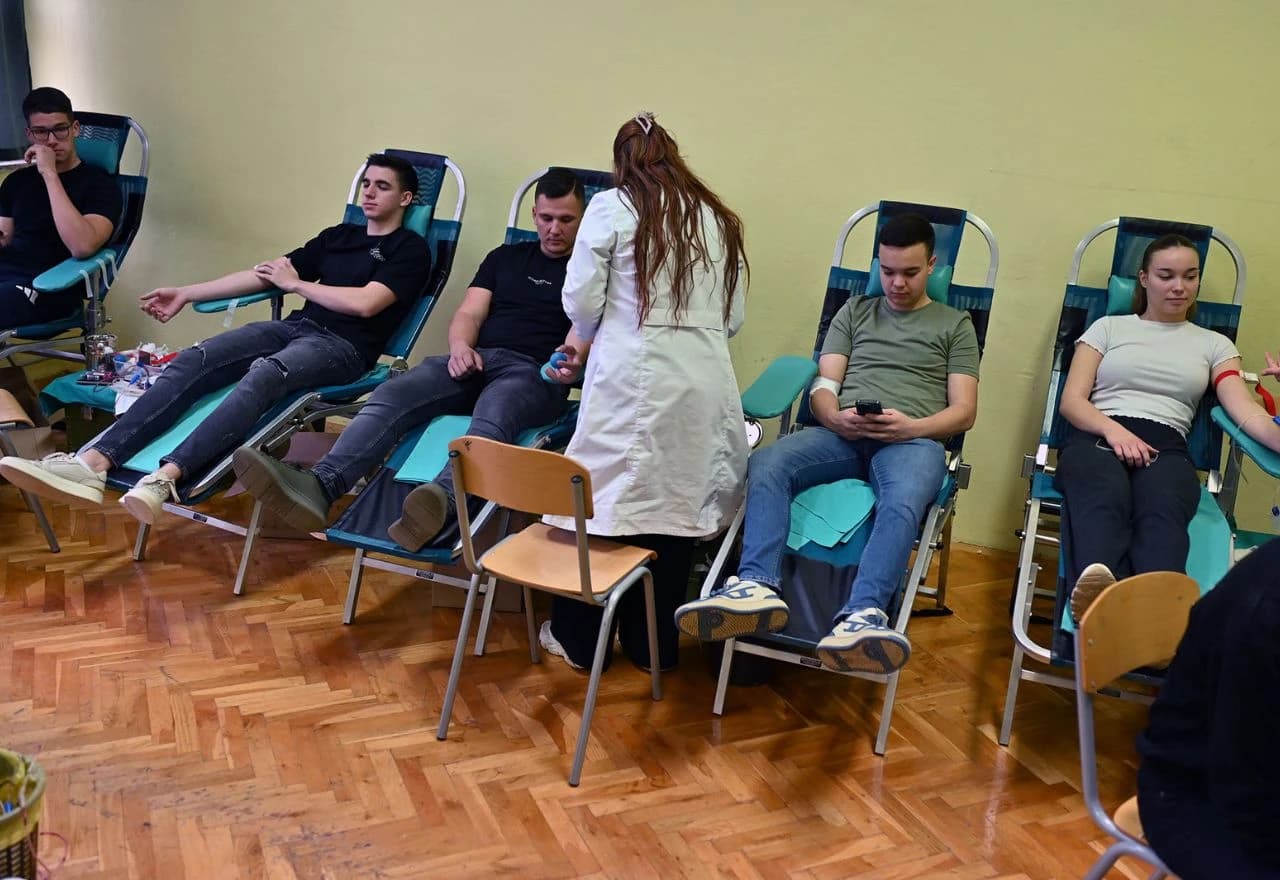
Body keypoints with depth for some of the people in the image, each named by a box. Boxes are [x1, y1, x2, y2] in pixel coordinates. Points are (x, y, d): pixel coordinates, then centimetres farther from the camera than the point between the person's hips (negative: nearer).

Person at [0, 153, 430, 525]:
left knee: (263, 373, -38)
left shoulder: (411, 249, 5)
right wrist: (186, 294, 19)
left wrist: (295, 283, 1)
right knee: (194, 361, -20)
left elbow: (364, 303, -12)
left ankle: (165, 477, -54)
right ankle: (93, 462, -36)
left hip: (344, 346, -6)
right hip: (294, 327, 6)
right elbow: (262, 275, 23)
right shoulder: (338, 235, 25)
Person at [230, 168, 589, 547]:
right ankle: (319, 486, -44)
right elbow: (469, 314, 17)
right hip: (474, 360, 5)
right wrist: (460, 346, -7)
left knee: (492, 417, -40)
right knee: (393, 395, -24)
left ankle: (440, 503, -67)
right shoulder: (505, 257, 26)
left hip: (534, 372, -4)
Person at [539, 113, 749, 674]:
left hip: (633, 378, -4)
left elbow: (581, 302, -1)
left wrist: (590, 337, 20)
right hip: (705, 381, 4)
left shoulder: (611, 207, 2)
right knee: (676, 503, 11)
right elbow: (734, 316, 14)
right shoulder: (718, 218, 14)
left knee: (606, 498, 8)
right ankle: (654, 645, 23)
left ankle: (578, 639, 21)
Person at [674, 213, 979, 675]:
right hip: (841, 433, 2)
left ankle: (861, 616, -57)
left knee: (902, 503, -39)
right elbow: (824, 385, 15)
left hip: (912, 439, -2)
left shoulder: (955, 324, 19)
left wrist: (912, 427, -13)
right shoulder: (855, 310, 26)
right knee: (766, 463, -30)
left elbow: (964, 410, 9)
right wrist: (835, 417, -10)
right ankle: (758, 588, -46)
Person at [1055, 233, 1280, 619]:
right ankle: (1094, 588, -71)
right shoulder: (1108, 327, 22)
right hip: (1097, 437, -1)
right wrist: (1113, 430, -11)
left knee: (1163, 509, -39)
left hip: (1165, 448, 1)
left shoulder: (1214, 344, 25)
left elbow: (1246, 411, 7)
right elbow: (1071, 401, 11)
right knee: (1104, 497, -40)